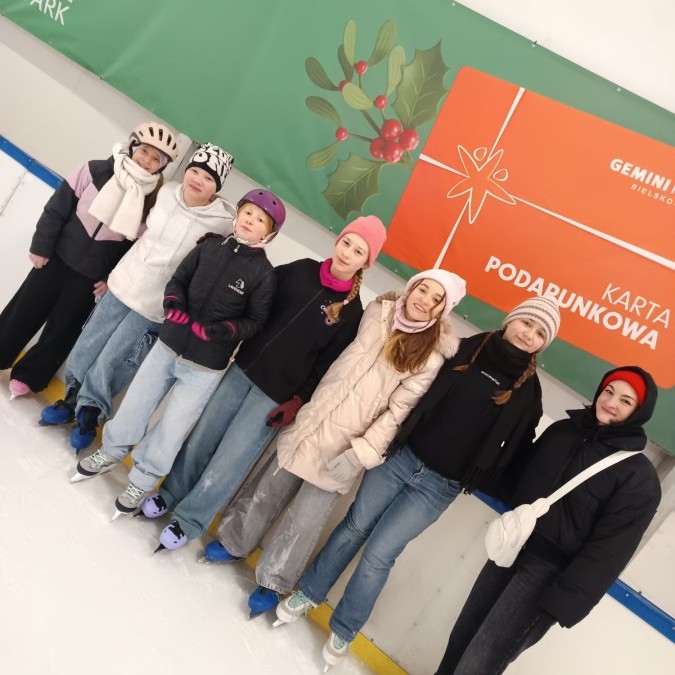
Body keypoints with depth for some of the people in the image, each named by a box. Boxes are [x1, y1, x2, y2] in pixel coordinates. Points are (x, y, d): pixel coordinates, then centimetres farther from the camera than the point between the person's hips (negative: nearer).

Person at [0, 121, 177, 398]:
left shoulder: (153, 201, -11)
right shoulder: (96, 171, -10)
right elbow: (58, 207, -5)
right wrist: (41, 245, -5)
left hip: (92, 277, -1)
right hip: (58, 258, 1)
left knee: (61, 328, 11)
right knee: (23, 313, 14)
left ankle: (27, 375, 32)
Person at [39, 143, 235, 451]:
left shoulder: (225, 222, -18)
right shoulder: (167, 193, -5)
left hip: (156, 306, -4)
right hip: (123, 283, 5)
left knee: (109, 363, 1)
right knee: (86, 348, 15)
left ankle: (90, 414, 28)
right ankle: (73, 399, 41)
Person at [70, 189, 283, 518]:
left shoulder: (264, 273, -11)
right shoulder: (210, 246, -1)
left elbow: (256, 321, -7)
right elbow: (177, 280, 7)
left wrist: (220, 331, -20)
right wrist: (173, 304, -13)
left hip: (205, 366, -3)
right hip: (168, 345, 4)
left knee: (171, 428, 6)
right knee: (134, 405, 16)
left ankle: (141, 481, 29)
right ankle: (111, 452, 43)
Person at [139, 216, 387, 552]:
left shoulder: (352, 311, -9)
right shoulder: (301, 270, 0)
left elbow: (328, 364, -8)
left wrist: (297, 401, -10)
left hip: (276, 395, -3)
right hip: (242, 368, 4)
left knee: (228, 461, 2)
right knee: (201, 439, 13)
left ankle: (189, 520, 23)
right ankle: (171, 493, 37)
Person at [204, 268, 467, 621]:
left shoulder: (431, 357, -11)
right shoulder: (376, 313, 0)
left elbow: (399, 410, -13)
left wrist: (362, 452, -19)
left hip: (343, 448, -4)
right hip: (311, 425, 4)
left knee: (305, 520, 4)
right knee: (268, 492, 18)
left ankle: (273, 582, 26)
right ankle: (234, 542, 41)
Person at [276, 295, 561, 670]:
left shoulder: (529, 391, -2)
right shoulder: (467, 349, 1)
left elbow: (515, 449, 3)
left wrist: (479, 482, -4)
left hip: (440, 485, -2)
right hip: (402, 456, 2)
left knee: (379, 554, 1)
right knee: (354, 528, 11)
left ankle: (344, 631, 23)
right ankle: (308, 595, 32)